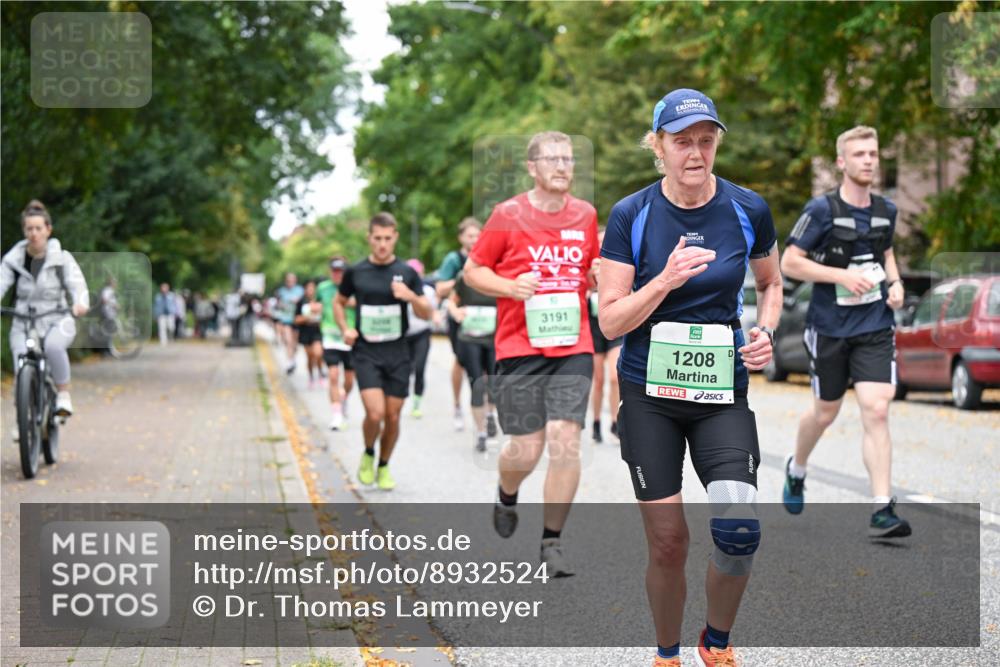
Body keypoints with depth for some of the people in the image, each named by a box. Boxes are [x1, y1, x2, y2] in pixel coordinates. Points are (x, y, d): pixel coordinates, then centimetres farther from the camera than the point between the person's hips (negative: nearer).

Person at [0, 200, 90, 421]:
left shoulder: (62, 258, -1)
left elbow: (77, 283, -14)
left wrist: (80, 304, -37)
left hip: (57, 321, -2)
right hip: (23, 324, 2)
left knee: (53, 346, -35)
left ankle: (63, 393, -14)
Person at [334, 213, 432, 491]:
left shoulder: (407, 273, 2)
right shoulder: (355, 272, 2)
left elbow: (426, 313, 3)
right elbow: (339, 302, 17)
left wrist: (411, 296, -17)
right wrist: (345, 329, 0)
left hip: (397, 353, 1)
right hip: (366, 353, -1)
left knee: (393, 417, 5)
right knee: (375, 413, -16)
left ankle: (383, 467, 26)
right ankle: (368, 454, 14)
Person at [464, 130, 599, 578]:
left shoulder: (585, 215, 10)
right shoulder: (508, 215, -2)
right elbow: (473, 271, 4)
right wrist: (510, 286, -13)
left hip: (573, 348, 2)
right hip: (520, 348, -2)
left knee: (565, 439, -9)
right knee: (527, 448, -2)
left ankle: (552, 542, 3)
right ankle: (506, 497, 35)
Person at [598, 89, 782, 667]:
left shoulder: (748, 209, -2)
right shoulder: (630, 215, -6)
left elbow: (771, 283, 16)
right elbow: (610, 321, -6)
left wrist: (766, 332, -4)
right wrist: (667, 279, -21)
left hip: (724, 390, 1)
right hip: (649, 392, -1)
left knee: (739, 528, -16)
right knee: (667, 543, 0)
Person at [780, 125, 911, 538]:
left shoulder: (886, 210, 6)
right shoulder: (822, 209, -10)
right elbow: (789, 263, -10)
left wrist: (895, 282, 4)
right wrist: (842, 275, -19)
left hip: (875, 328, 3)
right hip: (829, 329, -3)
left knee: (876, 412, -12)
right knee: (825, 413, 13)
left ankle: (882, 511, -13)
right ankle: (797, 469, 44)